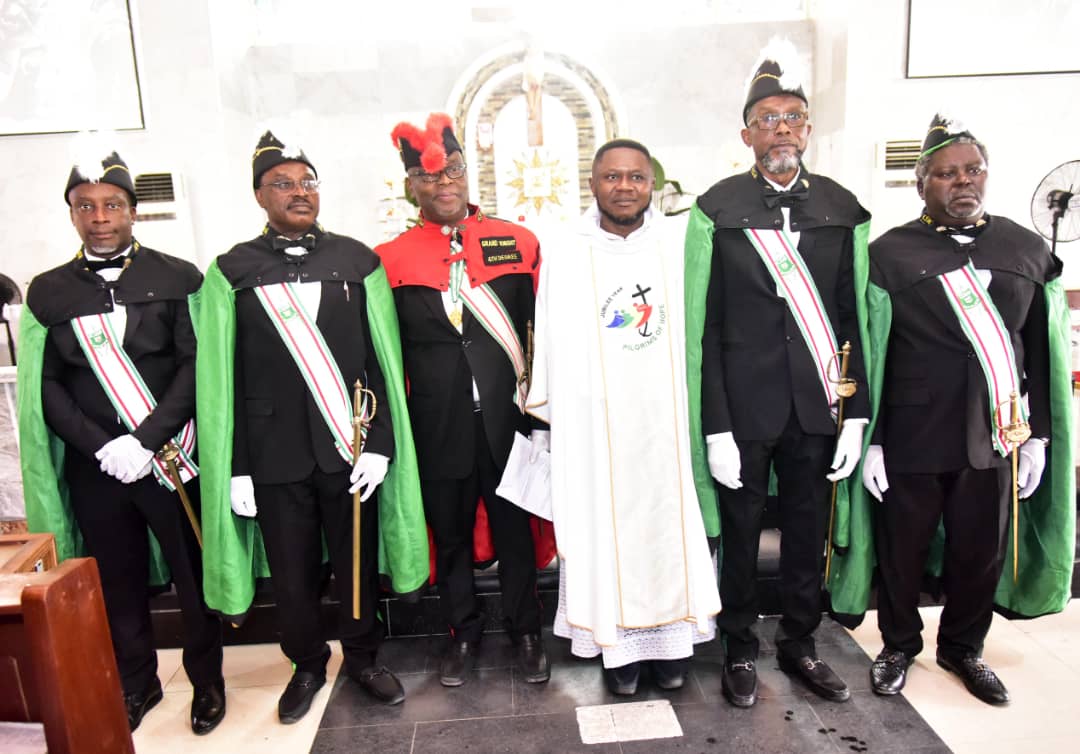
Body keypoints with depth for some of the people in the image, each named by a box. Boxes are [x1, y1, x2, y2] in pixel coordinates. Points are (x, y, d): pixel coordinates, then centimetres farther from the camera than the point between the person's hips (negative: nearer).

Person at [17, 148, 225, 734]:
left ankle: (207, 680, 30)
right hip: (94, 468, 3)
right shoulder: (47, 292, 5)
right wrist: (100, 446, -11)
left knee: (194, 576, 9)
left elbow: (195, 367, -8)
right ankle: (136, 683, 37)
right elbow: (46, 386, 2)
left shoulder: (178, 279, -3)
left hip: (171, 459, -2)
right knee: (117, 583, 16)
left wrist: (145, 441, -17)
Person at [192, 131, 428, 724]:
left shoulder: (357, 260, 0)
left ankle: (362, 658, 38)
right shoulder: (231, 270, 1)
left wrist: (380, 445, -8)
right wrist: (235, 468, -2)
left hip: (350, 446, 0)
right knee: (291, 571, 15)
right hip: (274, 452, 0)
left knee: (357, 563, 14)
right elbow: (222, 378, 0)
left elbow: (384, 363, -2)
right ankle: (307, 664, 39)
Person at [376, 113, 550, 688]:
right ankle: (463, 633, 37)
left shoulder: (518, 243, 2)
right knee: (449, 532, 15)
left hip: (506, 417, 0)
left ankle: (525, 631, 35)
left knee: (515, 528, 13)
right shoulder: (390, 259, 0)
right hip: (438, 425, 0)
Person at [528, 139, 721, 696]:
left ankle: (671, 639, 28)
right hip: (596, 428, 0)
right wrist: (551, 419, 4)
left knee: (671, 525, 9)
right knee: (607, 530, 6)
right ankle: (619, 645, 24)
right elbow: (552, 352, 4)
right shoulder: (565, 259, 2)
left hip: (669, 423, 1)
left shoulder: (683, 244, 2)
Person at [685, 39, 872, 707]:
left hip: (817, 405, 3)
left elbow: (856, 319, 5)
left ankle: (800, 644, 37)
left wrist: (857, 416, 0)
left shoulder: (843, 210, 5)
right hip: (744, 405, -3)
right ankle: (740, 649, 32)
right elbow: (703, 327, -6)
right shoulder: (717, 210, -4)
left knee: (809, 530, 15)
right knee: (741, 532, 11)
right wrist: (716, 427, -10)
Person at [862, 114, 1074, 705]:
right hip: (912, 438, -3)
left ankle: (963, 648, 37)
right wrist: (870, 441, -8)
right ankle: (899, 646, 33)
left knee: (981, 553, 14)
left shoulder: (1026, 250, 7)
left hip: (994, 436, 3)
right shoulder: (889, 254, -4)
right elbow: (871, 357, -5)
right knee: (902, 550, 10)